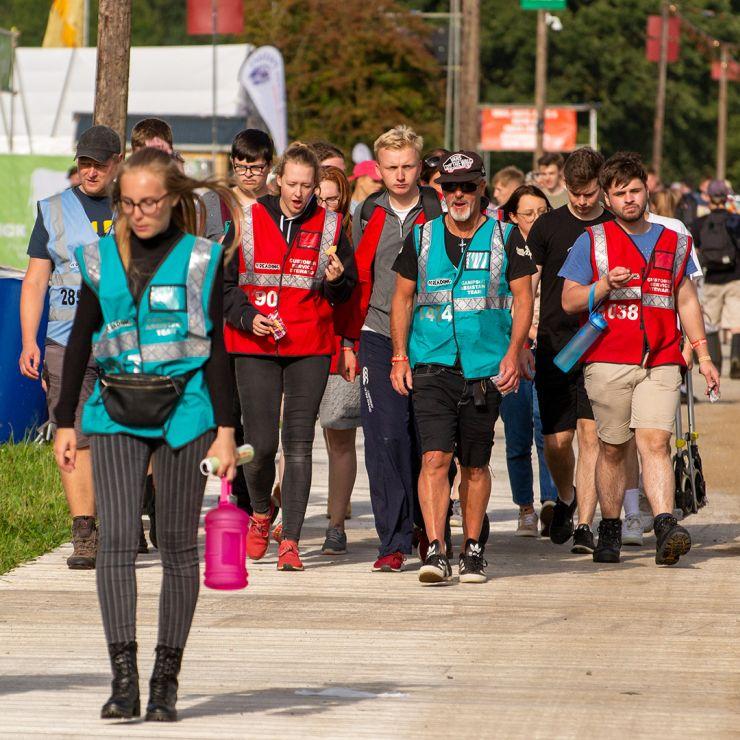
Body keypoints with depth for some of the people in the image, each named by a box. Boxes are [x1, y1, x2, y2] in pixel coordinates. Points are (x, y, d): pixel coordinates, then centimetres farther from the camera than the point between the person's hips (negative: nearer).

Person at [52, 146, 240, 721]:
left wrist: (225, 429, -2)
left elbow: (217, 348, 2)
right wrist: (65, 424, 12)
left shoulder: (200, 259, 1)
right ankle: (123, 681, -14)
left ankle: (166, 681, 8)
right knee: (116, 540, -10)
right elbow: (81, 342, 14)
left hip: (183, 412, -2)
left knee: (177, 544, 2)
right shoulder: (102, 258, 8)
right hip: (115, 413, 2)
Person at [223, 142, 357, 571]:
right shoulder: (249, 222, 3)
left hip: (310, 347, 0)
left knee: (299, 443, -4)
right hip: (256, 346, 0)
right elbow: (223, 282, 7)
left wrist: (335, 281, -11)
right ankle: (261, 513, 26)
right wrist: (248, 316, -9)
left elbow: (347, 293, 11)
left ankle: (291, 540, -2)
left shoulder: (330, 226, 5)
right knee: (261, 443, -4)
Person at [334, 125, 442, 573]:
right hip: (380, 340, 2)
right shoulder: (369, 215, 10)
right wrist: (352, 338, 14)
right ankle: (394, 542, -6)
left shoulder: (439, 213, 1)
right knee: (386, 438, -7)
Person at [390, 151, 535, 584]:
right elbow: (403, 299, 13)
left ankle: (473, 549, 20)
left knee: (475, 466, 7)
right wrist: (400, 357, 4)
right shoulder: (422, 238, 8)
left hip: (485, 369, 0)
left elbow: (523, 298, 4)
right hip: (432, 365, 0)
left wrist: (513, 353, -8)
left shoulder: (505, 237, 4)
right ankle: (437, 552, -18)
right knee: (436, 457, -14)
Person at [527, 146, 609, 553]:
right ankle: (565, 500, 32)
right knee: (557, 441, 3)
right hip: (554, 347, 1)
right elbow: (527, 287, 8)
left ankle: (584, 524, -7)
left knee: (591, 435, -9)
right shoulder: (548, 225, 5)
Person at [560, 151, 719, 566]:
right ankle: (610, 531, 14)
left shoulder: (673, 243, 15)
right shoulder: (592, 241, 7)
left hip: (661, 362, 1)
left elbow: (687, 301, 21)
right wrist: (605, 286, -13)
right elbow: (569, 301, 5)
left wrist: (703, 355, 15)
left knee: (655, 441, -14)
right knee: (613, 448, 3)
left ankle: (665, 527, -24)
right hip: (608, 361, -1)